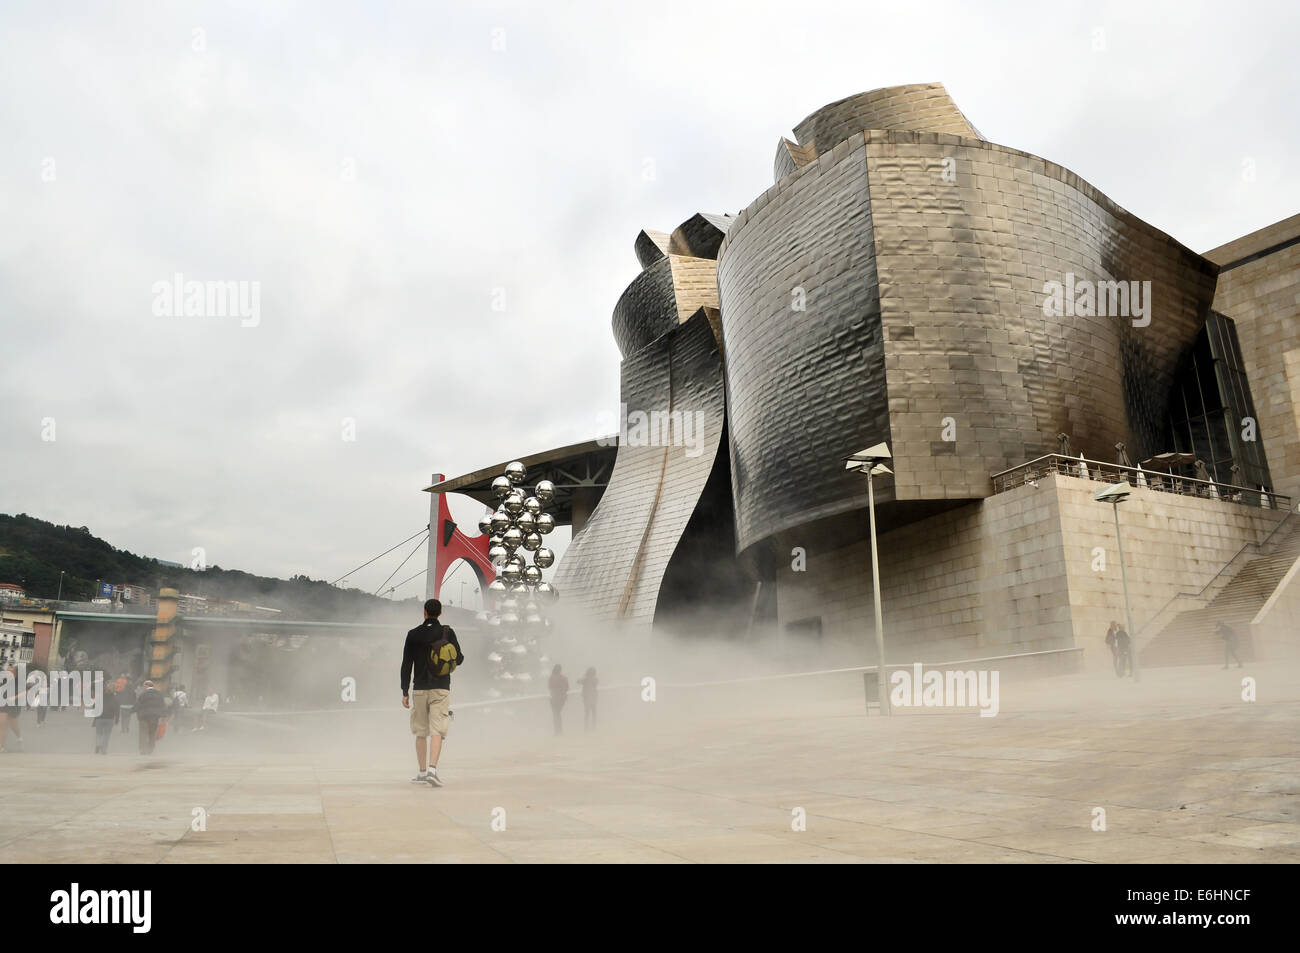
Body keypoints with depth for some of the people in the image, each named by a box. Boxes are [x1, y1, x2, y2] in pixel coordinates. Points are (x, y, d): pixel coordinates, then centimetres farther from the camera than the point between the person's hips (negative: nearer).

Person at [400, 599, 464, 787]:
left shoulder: (413, 635, 0)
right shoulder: (448, 632, -2)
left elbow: (406, 665, 1)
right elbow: (459, 660, 0)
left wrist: (405, 692, 6)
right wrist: (461, 658, 24)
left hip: (419, 689, 1)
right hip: (441, 689, -1)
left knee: (420, 732, 13)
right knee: (437, 731, -4)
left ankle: (422, 772, 19)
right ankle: (432, 769, -20)